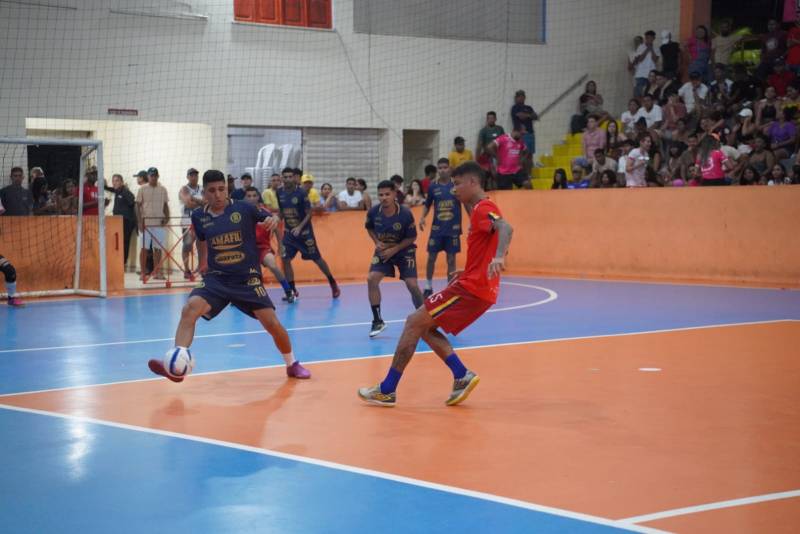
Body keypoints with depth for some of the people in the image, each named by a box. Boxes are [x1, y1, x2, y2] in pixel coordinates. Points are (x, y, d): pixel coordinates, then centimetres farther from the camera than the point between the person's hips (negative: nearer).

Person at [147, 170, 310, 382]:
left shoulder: (244, 209, -7)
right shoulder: (199, 216, 1)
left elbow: (269, 220, 7)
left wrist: (273, 221, -15)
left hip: (247, 278, -1)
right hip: (216, 279, 1)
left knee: (272, 323, -6)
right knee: (190, 308, -24)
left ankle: (292, 365, 21)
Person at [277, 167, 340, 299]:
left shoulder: (301, 193, -16)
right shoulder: (280, 193, -1)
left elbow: (309, 214, -13)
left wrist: (300, 227, -25)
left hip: (304, 231, -4)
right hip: (289, 232, 4)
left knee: (317, 258, 4)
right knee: (285, 259, -6)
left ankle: (333, 283, 23)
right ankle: (292, 290, 5)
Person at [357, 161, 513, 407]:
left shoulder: (483, 207, -12)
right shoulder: (480, 209, 19)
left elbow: (505, 228, -33)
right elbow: (484, 250, 28)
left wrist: (498, 257, -50)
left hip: (472, 287, -10)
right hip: (478, 287, 10)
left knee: (414, 323, -7)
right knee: (425, 327, 16)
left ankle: (387, 391, -4)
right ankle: (462, 376, 3)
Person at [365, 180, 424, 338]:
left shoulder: (405, 214, -25)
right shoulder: (373, 212, -16)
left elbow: (412, 238, -12)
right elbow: (369, 228, 7)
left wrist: (394, 249, -20)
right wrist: (377, 242, -10)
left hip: (404, 250, -3)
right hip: (383, 250, 3)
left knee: (412, 285, -13)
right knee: (371, 279, -15)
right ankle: (377, 321, -3)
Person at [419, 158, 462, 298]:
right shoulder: (433, 186, 1)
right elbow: (427, 205, 12)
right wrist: (422, 217, -5)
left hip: (453, 228, -1)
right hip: (437, 228, 1)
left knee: (451, 259, 3)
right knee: (431, 257, 3)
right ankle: (428, 287, 18)